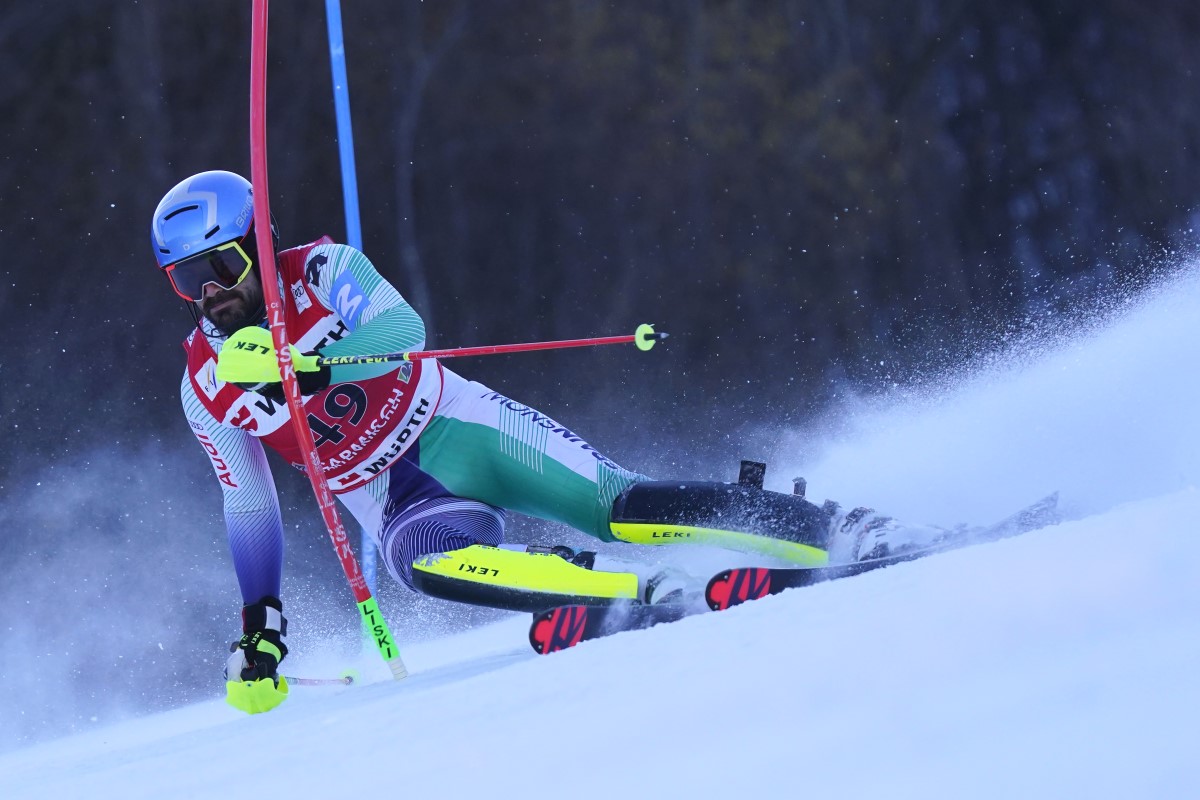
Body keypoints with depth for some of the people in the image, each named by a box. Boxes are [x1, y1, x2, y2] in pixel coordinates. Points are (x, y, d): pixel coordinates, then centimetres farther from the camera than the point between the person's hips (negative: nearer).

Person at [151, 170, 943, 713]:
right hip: (399, 501, 2)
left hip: (458, 428, -2)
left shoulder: (319, 269, -8)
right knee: (431, 559, -34)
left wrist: (300, 361, -40)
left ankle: (838, 531, -16)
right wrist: (259, 628, 11)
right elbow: (250, 507, 13)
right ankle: (644, 594, -39)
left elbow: (401, 330, -26)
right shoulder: (206, 389, 2)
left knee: (617, 507, -21)